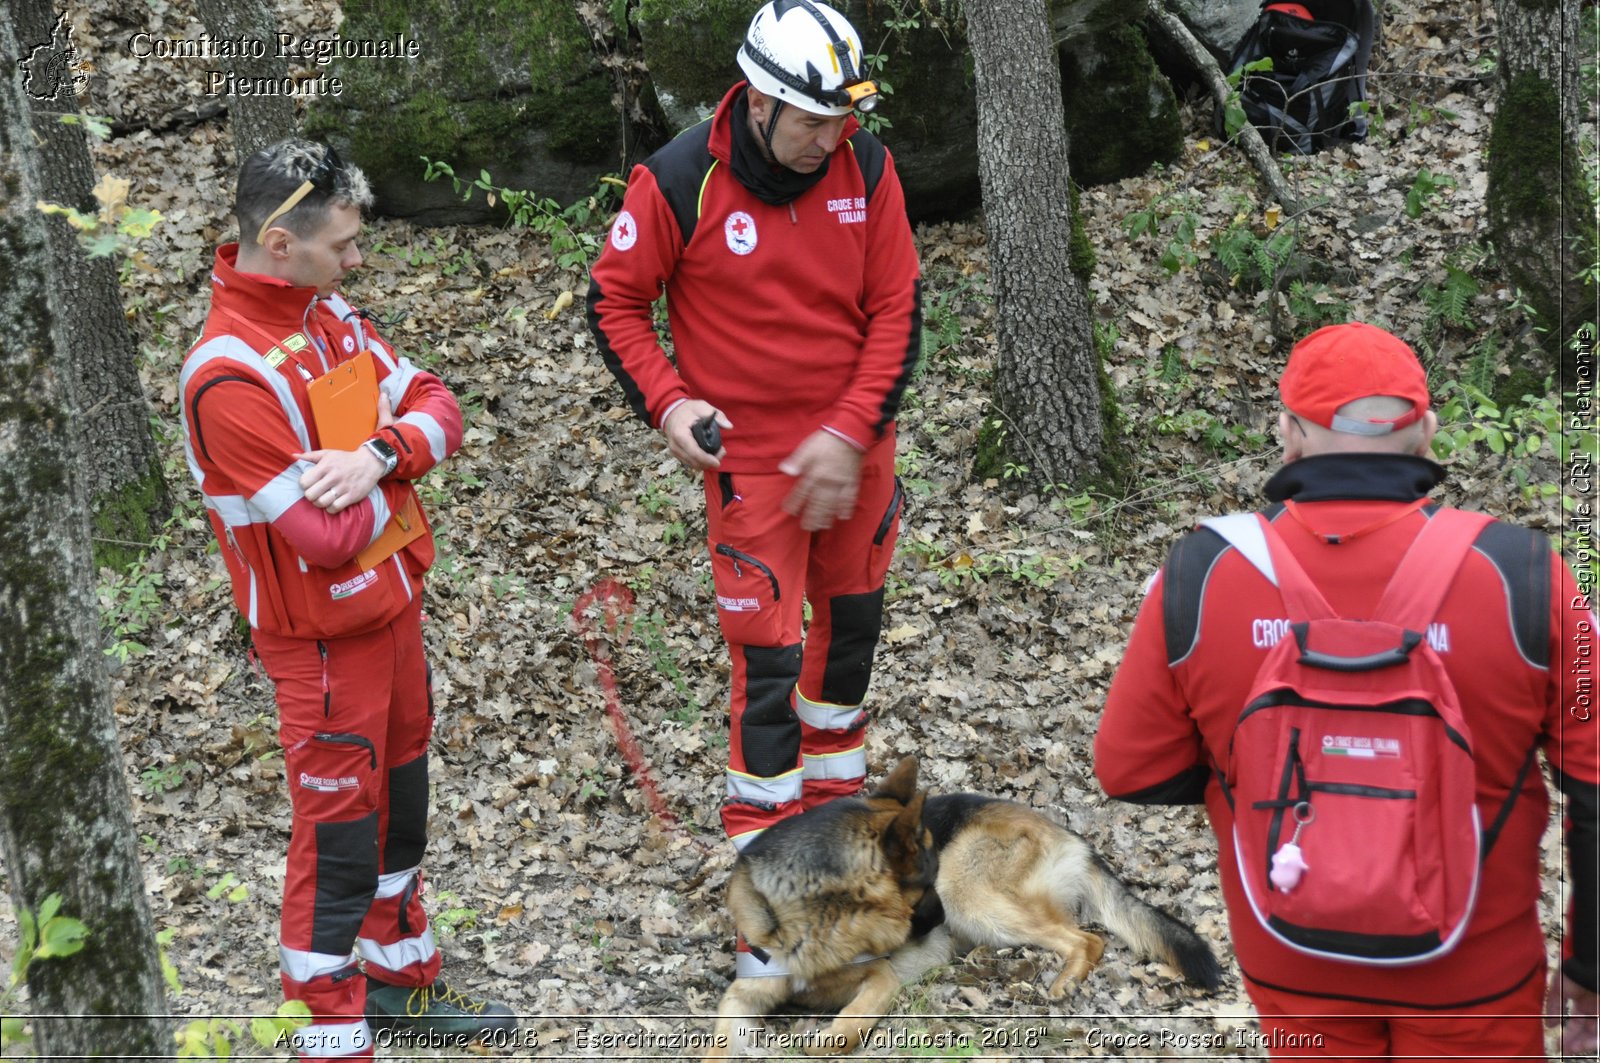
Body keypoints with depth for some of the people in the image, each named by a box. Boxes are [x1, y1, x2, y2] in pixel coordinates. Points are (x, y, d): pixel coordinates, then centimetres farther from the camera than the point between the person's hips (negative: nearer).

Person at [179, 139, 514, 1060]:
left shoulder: (329, 315, 1)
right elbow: (331, 537, -29)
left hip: (393, 603, 9)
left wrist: (380, 452, -21)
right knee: (339, 837, 1)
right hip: (325, 638, -9)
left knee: (400, 803, 22)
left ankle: (403, 978, 40)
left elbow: (436, 406, -1)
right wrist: (395, 476, -11)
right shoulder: (232, 377, -27)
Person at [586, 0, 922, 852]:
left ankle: (834, 788, 42)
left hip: (854, 446, 4)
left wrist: (851, 433, -12)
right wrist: (664, 401, -16)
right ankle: (761, 837, 7)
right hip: (750, 455, -4)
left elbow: (897, 309, -4)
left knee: (853, 615, 19)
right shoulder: (679, 182, -17)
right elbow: (615, 301, -4)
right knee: (768, 647, -6)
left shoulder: (864, 168, -8)